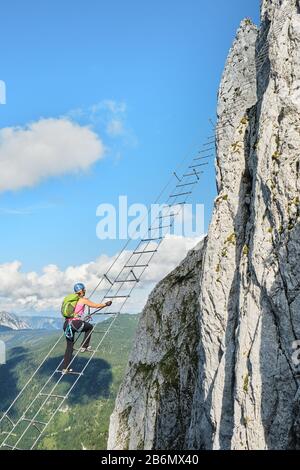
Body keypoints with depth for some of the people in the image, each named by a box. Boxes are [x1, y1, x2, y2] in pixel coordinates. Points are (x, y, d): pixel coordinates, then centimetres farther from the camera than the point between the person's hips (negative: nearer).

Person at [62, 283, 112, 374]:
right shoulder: (83, 300, 1)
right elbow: (96, 306, 4)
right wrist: (106, 304, 19)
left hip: (66, 324, 6)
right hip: (75, 323, -6)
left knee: (69, 346, 14)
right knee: (90, 327, 22)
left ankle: (65, 368, 14)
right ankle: (84, 346, 19)